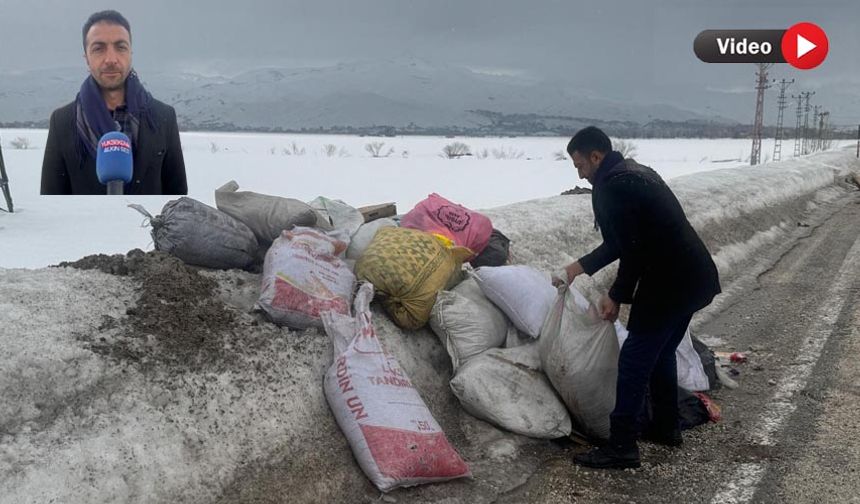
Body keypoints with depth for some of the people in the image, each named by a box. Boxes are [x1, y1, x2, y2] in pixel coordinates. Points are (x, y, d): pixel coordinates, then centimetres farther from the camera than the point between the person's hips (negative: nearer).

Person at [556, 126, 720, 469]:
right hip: (695, 277, 10)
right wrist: (580, 267, 24)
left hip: (669, 284, -10)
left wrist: (617, 296, -8)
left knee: (634, 362, -3)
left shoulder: (612, 186, -15)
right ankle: (666, 427, 34)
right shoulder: (633, 172, 17)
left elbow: (634, 250, -19)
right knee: (662, 353, 23)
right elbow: (622, 241, 22)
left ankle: (621, 447, 2)